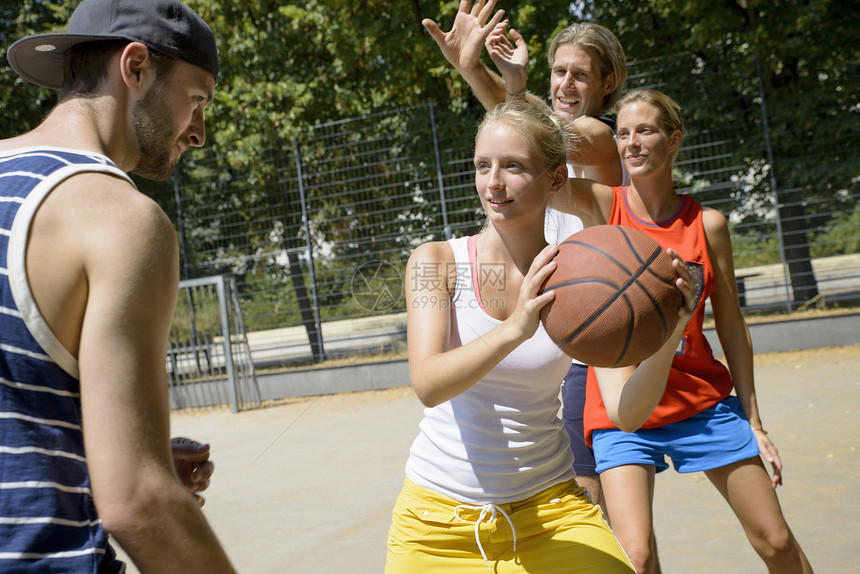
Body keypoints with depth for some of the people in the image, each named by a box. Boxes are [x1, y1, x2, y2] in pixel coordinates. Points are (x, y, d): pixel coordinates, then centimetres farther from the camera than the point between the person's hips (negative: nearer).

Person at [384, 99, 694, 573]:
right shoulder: (436, 261, -9)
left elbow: (625, 413, -14)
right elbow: (427, 385, -24)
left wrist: (666, 338, -33)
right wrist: (513, 330, -41)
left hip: (549, 508, 1)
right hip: (439, 515, 0)